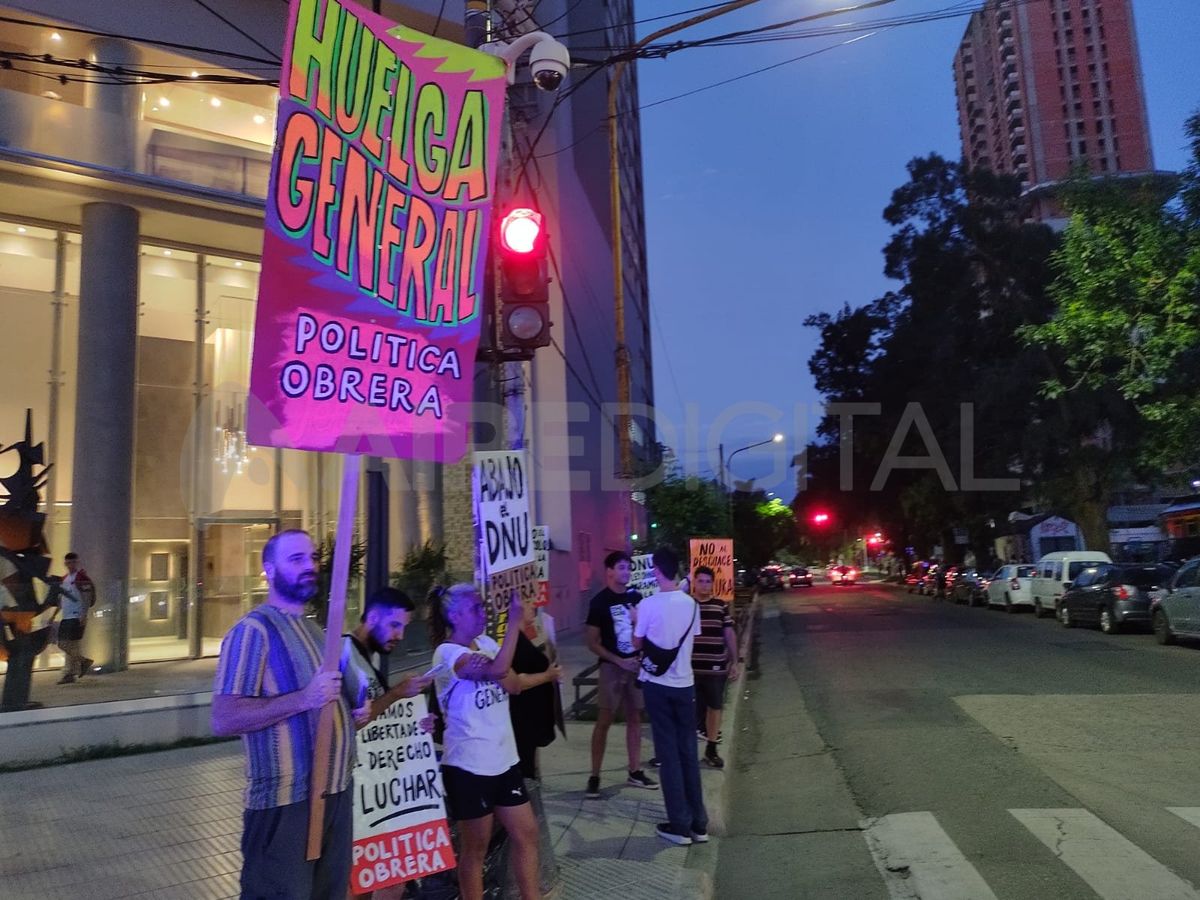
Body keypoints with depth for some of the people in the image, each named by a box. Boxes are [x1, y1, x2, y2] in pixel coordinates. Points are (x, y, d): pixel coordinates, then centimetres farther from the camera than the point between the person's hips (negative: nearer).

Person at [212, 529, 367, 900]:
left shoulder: (314, 628, 14)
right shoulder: (253, 630, -13)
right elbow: (224, 720, -22)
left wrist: (357, 710, 6)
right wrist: (303, 699, -29)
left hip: (336, 791, 8)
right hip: (286, 802, -8)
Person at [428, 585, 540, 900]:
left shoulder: (486, 644, 7)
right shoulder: (447, 653, -16)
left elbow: (514, 685, -1)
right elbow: (498, 669, -33)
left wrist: (487, 670, -19)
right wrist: (514, 619, -30)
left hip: (503, 758, 7)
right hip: (469, 765, -7)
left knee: (526, 833, 14)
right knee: (475, 847, 7)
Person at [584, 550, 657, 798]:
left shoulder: (636, 597, 5)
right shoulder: (600, 601, -9)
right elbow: (592, 642, -9)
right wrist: (619, 661, -15)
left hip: (636, 664, 5)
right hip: (612, 667, -5)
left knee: (634, 718, 11)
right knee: (604, 721, -2)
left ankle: (635, 772, 21)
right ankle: (594, 776, 4)